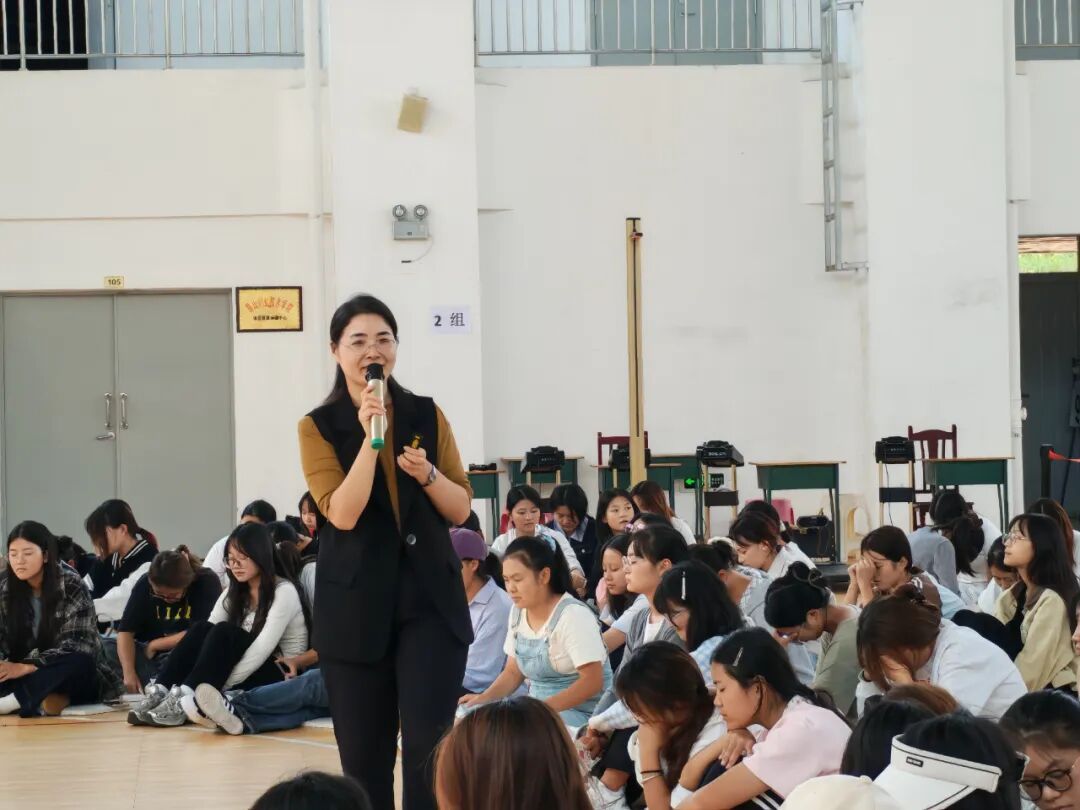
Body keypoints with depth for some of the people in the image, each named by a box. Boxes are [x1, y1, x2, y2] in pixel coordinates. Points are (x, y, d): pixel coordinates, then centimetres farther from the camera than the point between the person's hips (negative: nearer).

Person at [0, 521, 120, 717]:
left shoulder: (72, 587, -13)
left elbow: (75, 647, -22)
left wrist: (25, 667, -35)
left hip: (67, 676, -3)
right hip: (22, 675, 3)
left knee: (79, 662, -36)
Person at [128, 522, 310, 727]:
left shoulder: (284, 592, -12)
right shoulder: (236, 592, 10)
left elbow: (263, 648, -23)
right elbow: (208, 635, -2)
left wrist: (215, 687, -29)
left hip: (279, 677, -6)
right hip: (246, 672, 6)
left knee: (225, 633, -28)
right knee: (202, 629, -19)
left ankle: (185, 701, -40)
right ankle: (160, 693, -31)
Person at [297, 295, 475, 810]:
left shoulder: (427, 416, 7)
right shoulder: (318, 427, -1)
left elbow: (461, 510, 7)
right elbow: (341, 514, -14)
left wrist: (427, 474, -12)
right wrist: (370, 437, -19)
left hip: (430, 597, 1)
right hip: (356, 604, -1)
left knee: (429, 745, -7)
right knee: (364, 753, 5)